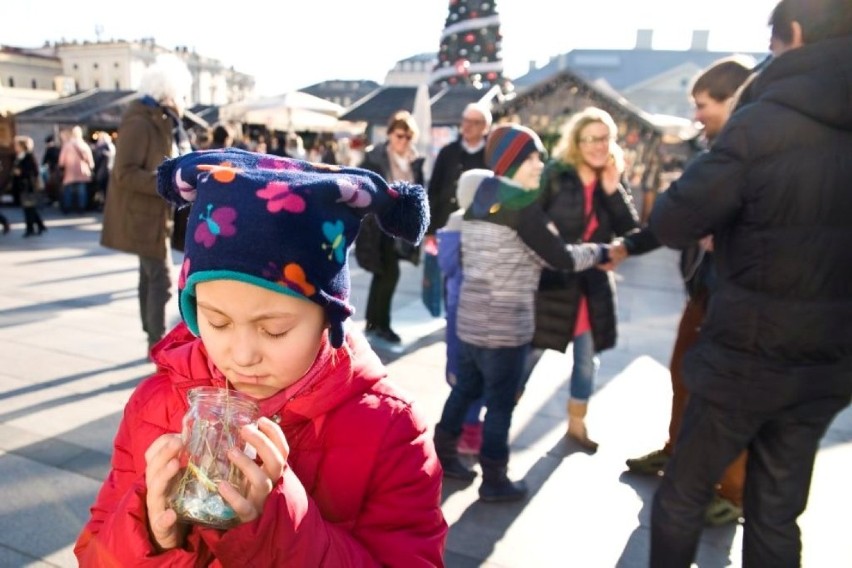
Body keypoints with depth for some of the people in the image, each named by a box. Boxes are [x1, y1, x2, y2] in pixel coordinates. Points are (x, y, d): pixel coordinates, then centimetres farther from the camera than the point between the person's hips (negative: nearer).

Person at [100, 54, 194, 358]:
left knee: (151, 277, 15)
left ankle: (154, 341, 24)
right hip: (143, 213, -10)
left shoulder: (162, 122, 13)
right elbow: (125, 173, -24)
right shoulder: (139, 122, -17)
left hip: (154, 212, 10)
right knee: (161, 280, -10)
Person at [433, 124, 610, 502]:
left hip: (471, 315, 8)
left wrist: (543, 234, 12)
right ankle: (494, 481, 16)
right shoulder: (520, 203, -14)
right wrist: (601, 252, 3)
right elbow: (561, 258, -12)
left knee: (465, 389, 18)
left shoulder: (480, 199, 10)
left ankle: (442, 457, 30)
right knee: (501, 402, 4)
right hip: (505, 322, -8)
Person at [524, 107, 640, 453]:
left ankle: (576, 425, 34)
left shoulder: (614, 183, 5)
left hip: (593, 284, 5)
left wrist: (613, 191, -14)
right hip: (551, 279, -5)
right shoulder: (555, 174, -9)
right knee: (530, 352, 3)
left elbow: (632, 232, -4)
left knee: (587, 358, 14)